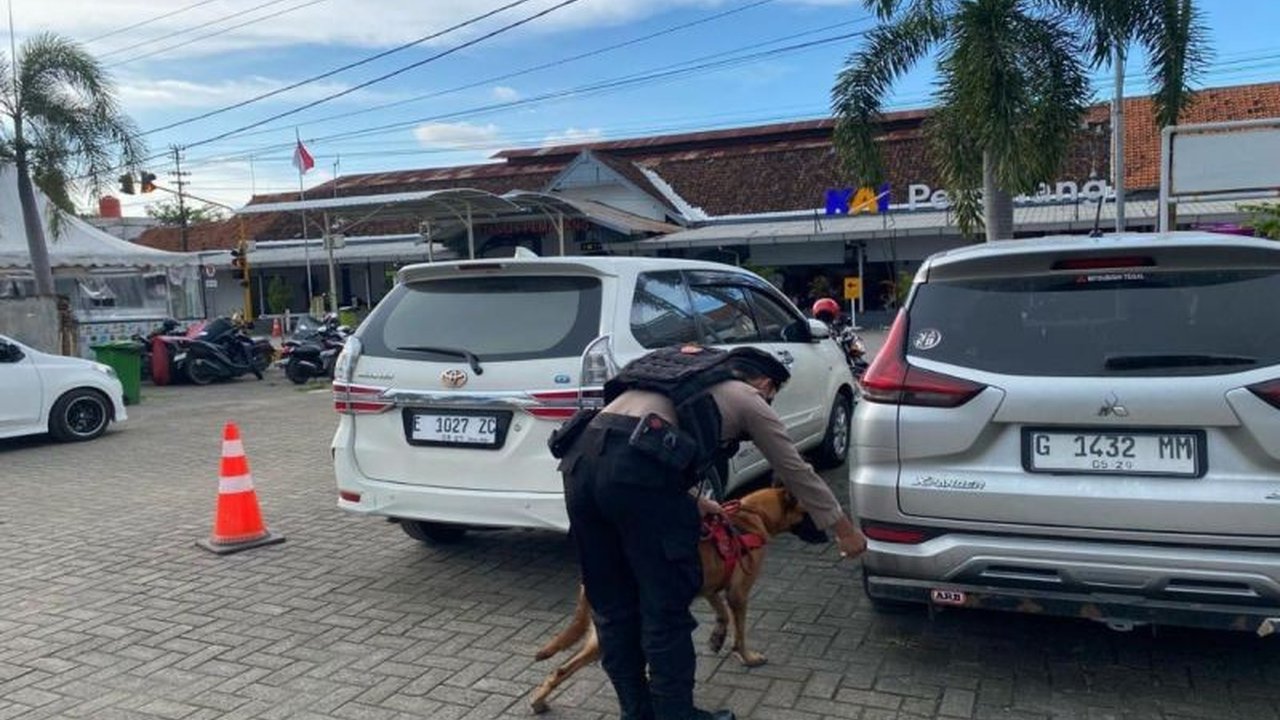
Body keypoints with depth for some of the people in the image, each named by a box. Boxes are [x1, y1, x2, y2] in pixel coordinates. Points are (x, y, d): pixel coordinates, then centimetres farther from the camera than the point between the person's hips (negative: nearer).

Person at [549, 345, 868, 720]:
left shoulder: (688, 374, 36)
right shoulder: (747, 397, 19)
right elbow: (796, 471, 24)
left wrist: (690, 501, 48)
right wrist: (845, 528, 36)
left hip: (581, 456, 7)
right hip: (636, 468, -7)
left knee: (613, 606, 18)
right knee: (665, 606, 8)